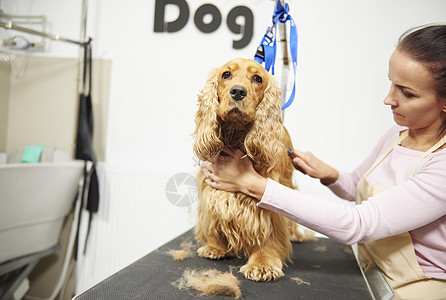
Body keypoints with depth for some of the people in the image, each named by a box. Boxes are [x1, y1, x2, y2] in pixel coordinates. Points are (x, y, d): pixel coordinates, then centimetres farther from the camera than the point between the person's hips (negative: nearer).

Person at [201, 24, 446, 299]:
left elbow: (355, 226, -30)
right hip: (369, 275, 6)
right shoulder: (399, 133, 0)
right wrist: (328, 174, -7)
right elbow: (356, 187, 17)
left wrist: (252, 183, -27)